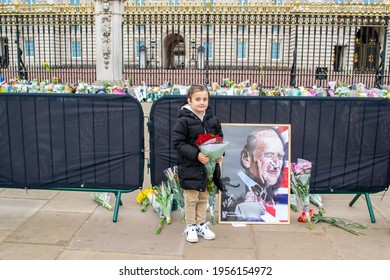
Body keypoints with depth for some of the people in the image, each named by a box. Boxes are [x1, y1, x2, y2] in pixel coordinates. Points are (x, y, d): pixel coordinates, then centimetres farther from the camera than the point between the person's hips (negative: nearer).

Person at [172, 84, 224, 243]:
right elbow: (178, 142, -15)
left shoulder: (213, 120, 2)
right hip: (190, 166, -5)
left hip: (209, 165, 5)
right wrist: (196, 154, -23)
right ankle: (191, 227, 24)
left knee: (204, 198, 17)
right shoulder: (183, 120, -13)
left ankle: (201, 225, 32)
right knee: (191, 199, 7)